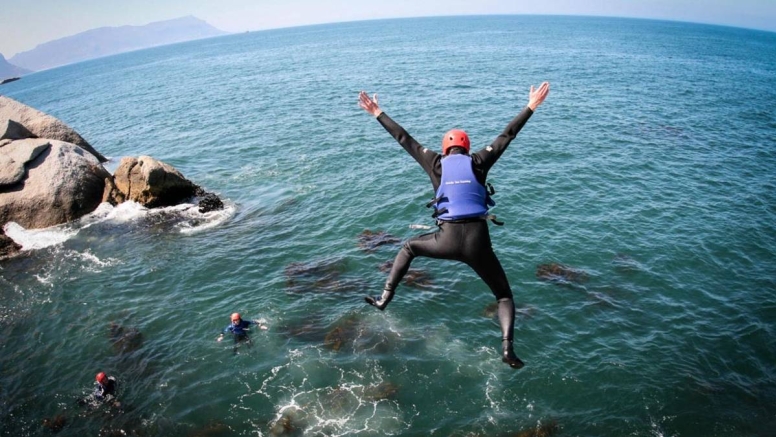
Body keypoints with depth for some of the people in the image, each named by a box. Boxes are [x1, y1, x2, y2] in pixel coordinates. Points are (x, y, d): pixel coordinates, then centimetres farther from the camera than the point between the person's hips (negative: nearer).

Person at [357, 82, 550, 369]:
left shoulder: (436, 163, 10)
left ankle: (384, 299, 27)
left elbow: (404, 139, 16)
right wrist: (531, 107, 25)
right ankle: (507, 347, -5)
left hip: (447, 240, 0)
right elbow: (507, 135, 15)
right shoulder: (479, 162, 10)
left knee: (409, 248, 32)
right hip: (478, 242, 0)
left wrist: (378, 114, 25)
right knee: (504, 294, 17)